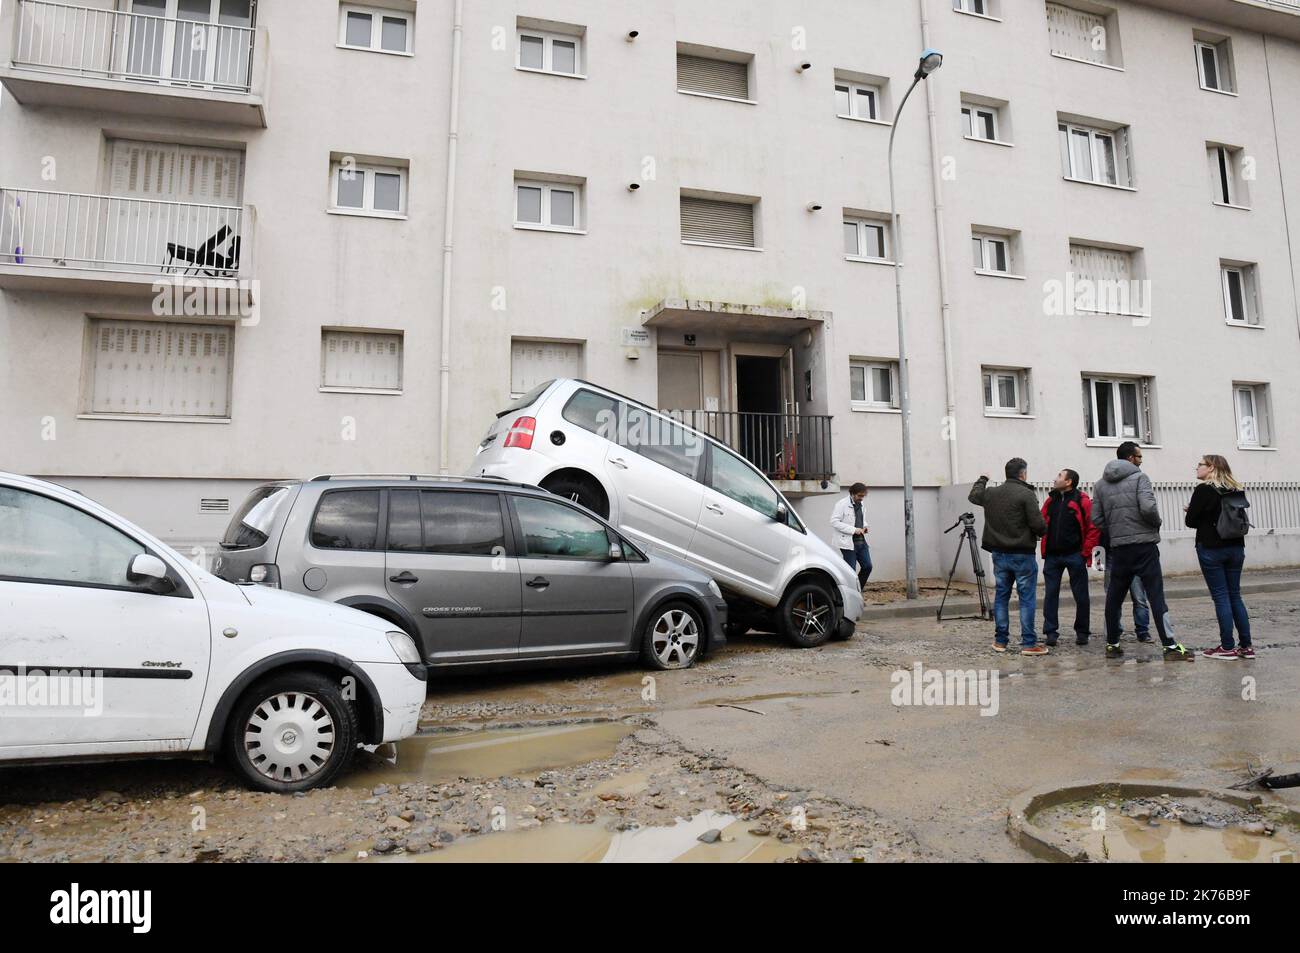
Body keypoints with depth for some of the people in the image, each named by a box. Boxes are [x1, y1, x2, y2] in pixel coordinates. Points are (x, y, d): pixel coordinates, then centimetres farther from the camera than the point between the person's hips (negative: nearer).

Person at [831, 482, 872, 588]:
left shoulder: (860, 504, 14)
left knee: (867, 566, 4)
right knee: (851, 571, -3)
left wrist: (864, 527, 5)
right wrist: (853, 530, -21)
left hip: (861, 541, 7)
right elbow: (834, 522, -17)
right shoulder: (842, 504, -10)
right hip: (848, 542, -7)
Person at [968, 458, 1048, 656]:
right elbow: (1039, 525, -18)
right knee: (1027, 598, 1)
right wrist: (1043, 531, 6)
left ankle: (1000, 640, 18)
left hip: (999, 554, 6)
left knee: (1001, 596, 13)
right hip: (1022, 555, -6)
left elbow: (973, 496, 27)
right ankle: (1028, 643, 3)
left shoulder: (991, 493, 5)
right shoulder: (1026, 494, -14)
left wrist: (982, 480, 44)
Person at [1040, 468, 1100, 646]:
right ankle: (1050, 631, 9)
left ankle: (1082, 632, 17)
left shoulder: (1082, 501, -5)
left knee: (1080, 595, 5)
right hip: (1052, 555, 4)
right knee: (1050, 594, 3)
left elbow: (1094, 527, -8)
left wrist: (1086, 552, -9)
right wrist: (1044, 549, 4)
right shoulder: (1050, 501, 10)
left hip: (1074, 555, -4)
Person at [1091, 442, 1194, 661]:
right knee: (1156, 595, -4)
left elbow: (1096, 518, 6)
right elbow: (1148, 507, -18)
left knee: (1114, 597, 11)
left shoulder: (1101, 484, 9)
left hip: (1118, 548, 5)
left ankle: (1112, 644, 17)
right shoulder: (1139, 477, -5)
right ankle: (1170, 646, -5)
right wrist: (1157, 523, 1)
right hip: (1144, 545, -4)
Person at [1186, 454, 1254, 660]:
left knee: (1221, 597, -2)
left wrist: (1193, 513, 11)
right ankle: (1246, 646, 14)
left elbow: (1190, 521, -10)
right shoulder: (1238, 490, 8)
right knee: (1235, 596, 12)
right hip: (1236, 548, 6)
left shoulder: (1204, 490, -11)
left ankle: (1227, 647, 2)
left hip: (1211, 549, -6)